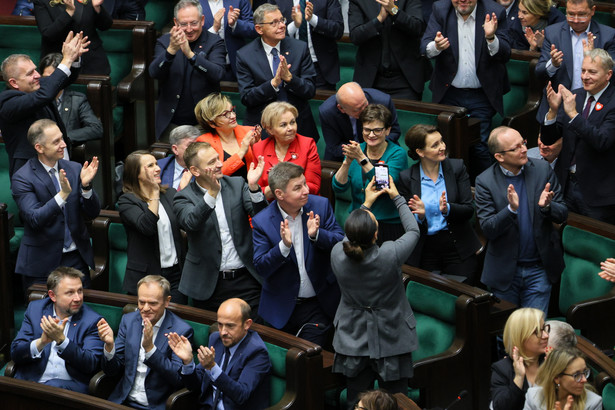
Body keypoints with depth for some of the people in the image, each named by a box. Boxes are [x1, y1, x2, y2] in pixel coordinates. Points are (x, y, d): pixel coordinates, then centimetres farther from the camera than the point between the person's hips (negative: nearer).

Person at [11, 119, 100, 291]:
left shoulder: (74, 169, 4)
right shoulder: (22, 178, -10)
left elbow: (93, 213, 1)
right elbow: (34, 219, -21)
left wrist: (86, 185, -17)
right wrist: (63, 195, -32)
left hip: (76, 258, 4)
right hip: (42, 262, -4)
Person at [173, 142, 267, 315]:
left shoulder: (237, 185, 6)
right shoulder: (184, 198, -2)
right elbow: (191, 223, -23)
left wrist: (253, 187, -24)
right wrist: (212, 193, -35)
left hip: (247, 280, 2)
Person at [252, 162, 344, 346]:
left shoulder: (321, 205, -5)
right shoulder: (262, 221, -9)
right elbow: (261, 268, -13)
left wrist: (317, 235, -27)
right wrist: (284, 246, -30)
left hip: (318, 305, 1)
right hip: (281, 309, 0)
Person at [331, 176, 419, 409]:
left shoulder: (338, 254, -16)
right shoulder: (390, 255, -25)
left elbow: (351, 237, 9)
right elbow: (413, 231, -4)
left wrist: (366, 204, 19)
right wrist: (397, 198, 9)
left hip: (353, 342, 3)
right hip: (391, 340, -3)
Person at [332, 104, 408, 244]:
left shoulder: (397, 154, -3)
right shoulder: (357, 150, 8)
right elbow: (338, 188, 0)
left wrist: (361, 159, -23)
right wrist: (347, 162, -17)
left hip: (389, 224, -3)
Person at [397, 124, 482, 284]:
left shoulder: (457, 167, -2)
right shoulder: (406, 177, -3)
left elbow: (469, 210, -5)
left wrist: (447, 209, -24)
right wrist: (420, 215, -21)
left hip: (458, 250, 0)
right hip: (425, 252, 0)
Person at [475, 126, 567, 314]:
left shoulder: (542, 170, -4)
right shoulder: (485, 182, -10)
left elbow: (562, 214, 0)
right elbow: (488, 230, -14)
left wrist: (547, 206, -23)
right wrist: (511, 209, -31)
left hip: (538, 269, 1)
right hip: (505, 273, -1)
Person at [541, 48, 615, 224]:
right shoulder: (573, 96, 5)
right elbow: (548, 139, 2)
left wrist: (573, 113, -29)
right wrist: (553, 110, -16)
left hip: (597, 192, -5)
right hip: (567, 185, 5)